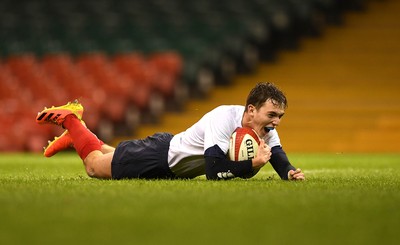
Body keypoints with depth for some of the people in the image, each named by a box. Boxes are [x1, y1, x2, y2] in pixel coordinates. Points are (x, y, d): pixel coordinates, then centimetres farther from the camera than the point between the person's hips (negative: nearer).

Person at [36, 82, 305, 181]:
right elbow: (213, 172, -46)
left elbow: (281, 161, -17)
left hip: (173, 168, 7)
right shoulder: (224, 119, -39)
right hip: (160, 155, -7)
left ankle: (76, 134, 49)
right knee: (94, 165, 14)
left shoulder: (266, 128, -17)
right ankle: (70, 119, 32)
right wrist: (251, 164, -49)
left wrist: (291, 172, -38)